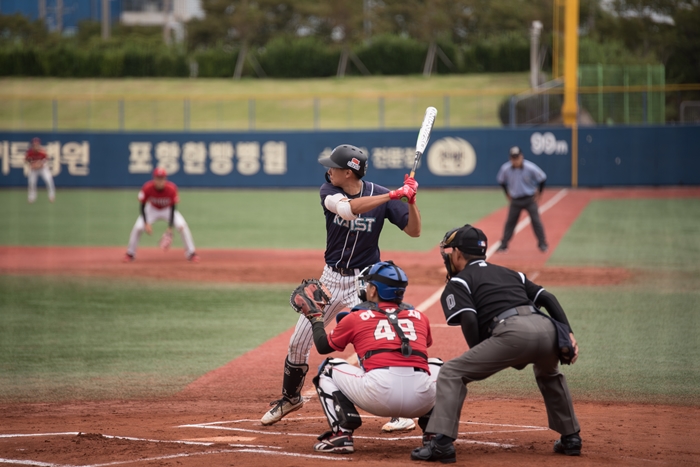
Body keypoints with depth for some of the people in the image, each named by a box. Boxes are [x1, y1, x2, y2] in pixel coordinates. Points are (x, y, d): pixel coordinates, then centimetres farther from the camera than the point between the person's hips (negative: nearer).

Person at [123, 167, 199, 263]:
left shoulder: (171, 189, -31)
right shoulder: (147, 188, -30)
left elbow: (173, 209, -24)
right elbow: (142, 206, -18)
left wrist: (170, 228, -31)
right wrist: (146, 224, -29)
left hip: (168, 210, 0)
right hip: (152, 210, 0)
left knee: (182, 226, -21)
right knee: (137, 228, -19)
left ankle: (191, 254, -5)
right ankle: (130, 254, 3)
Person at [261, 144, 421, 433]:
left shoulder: (379, 195, -12)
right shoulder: (329, 191, -10)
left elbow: (414, 231, -12)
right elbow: (347, 208, -32)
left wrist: (410, 200, -30)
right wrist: (393, 196, -39)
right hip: (331, 279, 4)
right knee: (298, 343, 10)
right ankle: (290, 398, 34)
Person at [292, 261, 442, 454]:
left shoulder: (355, 318, 14)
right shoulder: (419, 316, 21)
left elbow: (323, 346, 29)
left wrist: (315, 318, 46)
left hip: (379, 395, -3)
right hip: (422, 400, 3)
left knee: (328, 368, 23)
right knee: (437, 365, 38)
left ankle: (341, 434, 4)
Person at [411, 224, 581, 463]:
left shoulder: (458, 282, 18)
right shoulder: (510, 273, 37)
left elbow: (469, 321, 1)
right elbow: (548, 298, 24)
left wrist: (479, 360, 12)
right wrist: (568, 333, 16)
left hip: (512, 332, -6)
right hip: (546, 328, 6)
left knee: (452, 373, 5)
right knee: (549, 374, 39)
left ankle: (442, 442, -11)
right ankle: (571, 438, 37)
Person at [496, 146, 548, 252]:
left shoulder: (530, 168, -19)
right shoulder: (506, 169, -12)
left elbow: (542, 178, -5)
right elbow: (501, 181, 8)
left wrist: (538, 194, -2)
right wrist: (508, 194, 9)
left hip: (530, 199, -2)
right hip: (515, 200, 2)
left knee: (536, 221, -4)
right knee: (510, 222, 5)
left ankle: (542, 244, 6)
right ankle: (503, 245, 13)